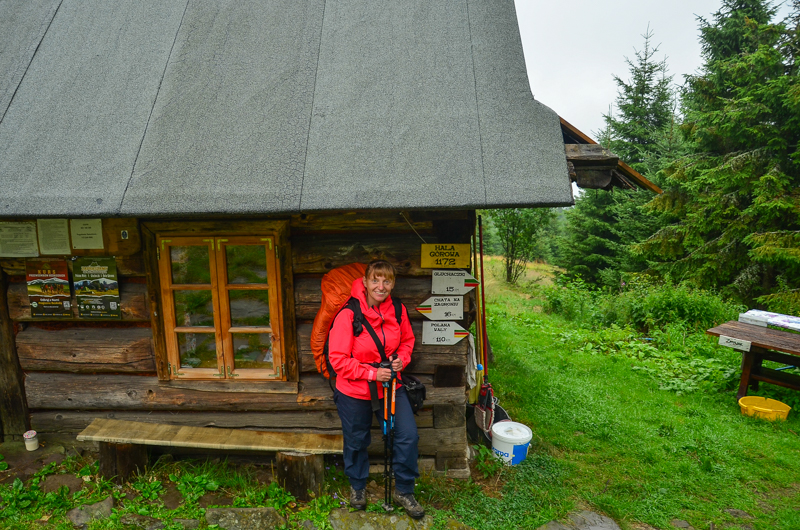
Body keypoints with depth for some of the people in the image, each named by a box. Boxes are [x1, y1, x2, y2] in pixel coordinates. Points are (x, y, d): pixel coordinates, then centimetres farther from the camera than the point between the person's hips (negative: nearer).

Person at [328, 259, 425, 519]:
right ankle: (357, 486, 48)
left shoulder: (397, 311, -9)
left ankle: (404, 491, 28)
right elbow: (338, 359, -19)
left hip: (391, 386, 4)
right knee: (357, 441, 18)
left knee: (408, 436, 2)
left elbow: (407, 341, 9)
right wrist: (372, 373, -23)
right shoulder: (348, 315, -24)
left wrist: (401, 359, -11)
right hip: (354, 391, -3)